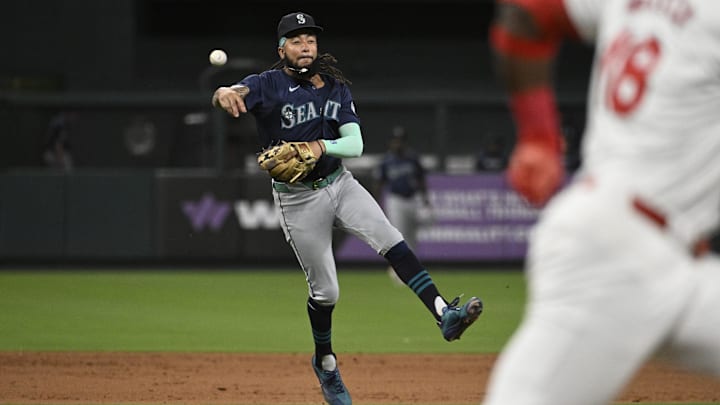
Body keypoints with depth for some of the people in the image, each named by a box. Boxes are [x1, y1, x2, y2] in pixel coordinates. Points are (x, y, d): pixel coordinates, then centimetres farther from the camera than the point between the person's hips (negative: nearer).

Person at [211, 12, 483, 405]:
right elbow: (237, 93, -34)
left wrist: (321, 146, -27)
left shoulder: (335, 88, 2)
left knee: (390, 241, -19)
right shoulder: (268, 84, -11)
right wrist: (224, 93, -59)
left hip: (340, 184, 3)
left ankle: (444, 314, -29)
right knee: (324, 290, 2)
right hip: (297, 198, -3)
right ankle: (325, 363, 27)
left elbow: (355, 143, -6)